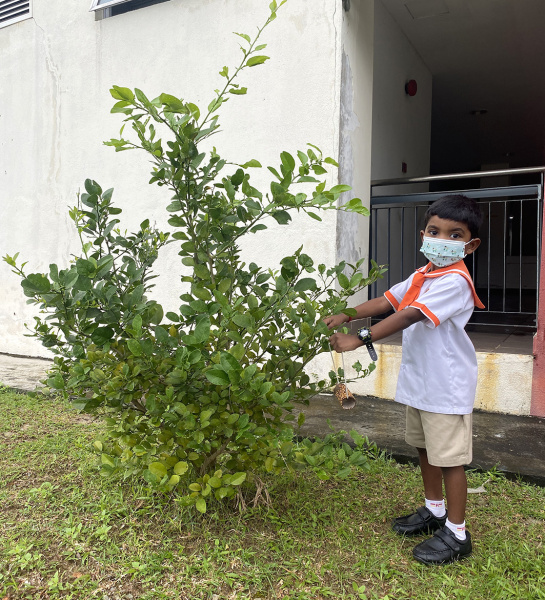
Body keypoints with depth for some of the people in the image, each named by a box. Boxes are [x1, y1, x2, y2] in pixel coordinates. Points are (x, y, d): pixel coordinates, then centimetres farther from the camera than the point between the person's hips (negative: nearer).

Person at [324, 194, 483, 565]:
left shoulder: (454, 281, -22)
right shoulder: (422, 277, 9)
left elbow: (409, 317, -30)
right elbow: (388, 301, 8)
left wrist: (359, 339, -32)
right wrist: (346, 315, -4)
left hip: (446, 387, -9)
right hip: (419, 382, 9)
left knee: (449, 457, 3)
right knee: (426, 448, 21)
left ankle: (457, 534, 20)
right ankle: (434, 511, 41)